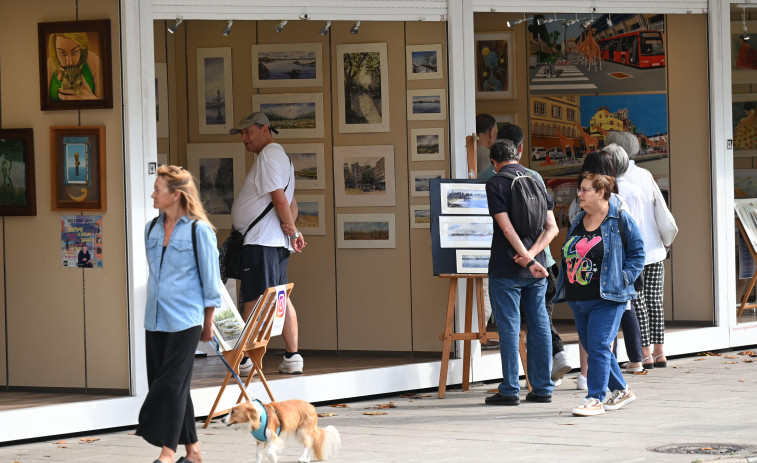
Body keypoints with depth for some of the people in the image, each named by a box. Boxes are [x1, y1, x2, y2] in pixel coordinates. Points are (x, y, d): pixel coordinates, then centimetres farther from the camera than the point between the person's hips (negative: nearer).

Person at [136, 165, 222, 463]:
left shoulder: (198, 230, -7)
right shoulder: (152, 229, 11)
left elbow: (210, 278, -2)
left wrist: (208, 322, -1)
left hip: (185, 319, -7)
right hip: (155, 319, 7)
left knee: (172, 383, -9)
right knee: (161, 381, 6)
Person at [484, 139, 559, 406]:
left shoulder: (496, 184, -7)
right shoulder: (536, 182, 10)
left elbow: (506, 227, -16)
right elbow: (552, 228, 3)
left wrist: (527, 260, -17)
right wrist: (532, 255, -7)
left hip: (507, 267, -5)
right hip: (536, 268, 5)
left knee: (508, 328, -2)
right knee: (539, 326, 8)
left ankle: (510, 390, -1)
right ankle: (542, 388, 11)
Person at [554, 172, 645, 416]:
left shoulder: (620, 220, -6)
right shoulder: (577, 223, 13)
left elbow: (637, 254, -3)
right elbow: (568, 256, 22)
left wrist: (622, 279, -12)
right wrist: (563, 286, 11)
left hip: (606, 299, -7)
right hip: (578, 300, 7)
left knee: (599, 347, -12)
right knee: (592, 348, 12)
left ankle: (595, 399, -8)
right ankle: (621, 391, 26)